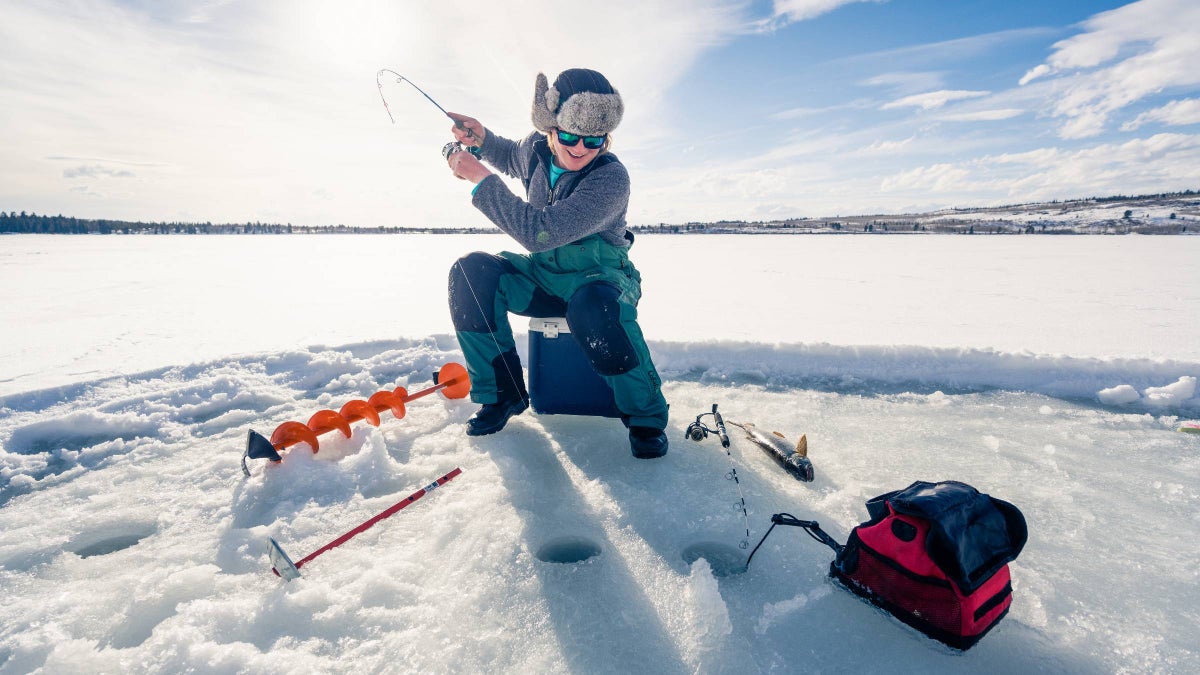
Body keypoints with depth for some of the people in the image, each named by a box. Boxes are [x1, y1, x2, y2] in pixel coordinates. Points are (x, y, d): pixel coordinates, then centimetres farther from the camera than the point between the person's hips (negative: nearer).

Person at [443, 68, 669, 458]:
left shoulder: (612, 178, -25)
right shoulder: (537, 149, -4)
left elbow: (539, 231, -34)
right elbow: (509, 156, 24)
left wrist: (480, 177, -27)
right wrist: (481, 139, 1)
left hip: (599, 277, -5)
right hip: (543, 276, 6)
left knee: (592, 307, -41)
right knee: (470, 272, -18)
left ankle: (645, 415, -17)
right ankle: (502, 394, -5)